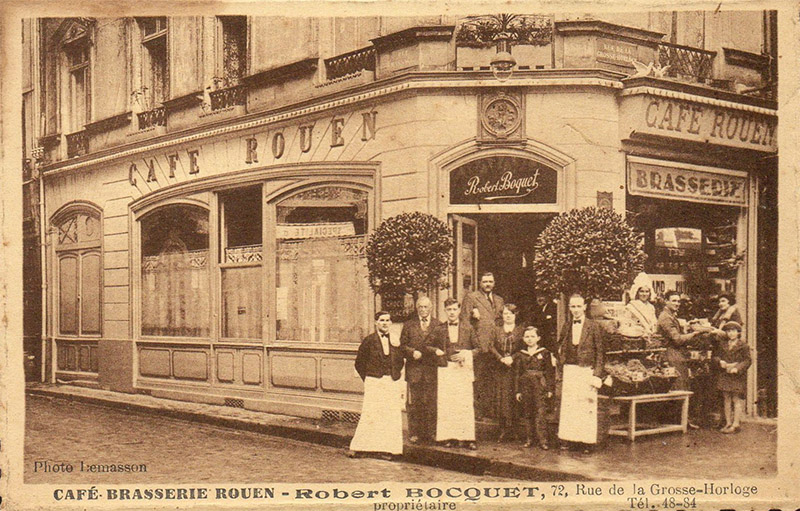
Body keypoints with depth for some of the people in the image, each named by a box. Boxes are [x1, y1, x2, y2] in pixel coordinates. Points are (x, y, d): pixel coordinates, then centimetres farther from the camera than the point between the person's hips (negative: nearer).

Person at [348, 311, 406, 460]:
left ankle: (385, 449, 7)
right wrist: (368, 379, 3)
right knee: (370, 415, -9)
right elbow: (359, 363, 5)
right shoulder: (369, 340, 1)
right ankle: (358, 447, -2)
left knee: (391, 416, 0)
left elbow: (400, 363, 15)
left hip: (392, 383, 4)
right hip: (374, 383, -4)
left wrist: (397, 347, 1)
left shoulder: (395, 341, 11)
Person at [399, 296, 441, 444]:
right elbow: (402, 345, 8)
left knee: (431, 402, 0)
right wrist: (412, 352, -10)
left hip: (432, 369, 0)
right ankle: (414, 433, 7)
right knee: (414, 403, 2)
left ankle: (430, 433, 7)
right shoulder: (408, 325, 11)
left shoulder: (438, 325, 9)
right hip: (414, 368, 1)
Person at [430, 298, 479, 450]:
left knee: (465, 403, -4)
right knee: (446, 404, -2)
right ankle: (450, 437, 4)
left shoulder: (468, 328, 7)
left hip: (464, 369, -1)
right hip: (445, 369, 1)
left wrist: (467, 354, -8)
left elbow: (478, 348, 9)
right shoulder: (439, 329, 9)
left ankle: (467, 438, -1)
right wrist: (436, 351, -3)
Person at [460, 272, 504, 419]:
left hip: (495, 345, 5)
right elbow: (464, 320, -3)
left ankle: (489, 409, 13)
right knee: (478, 379, -5)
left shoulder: (499, 300, 19)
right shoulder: (471, 297, 2)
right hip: (478, 345, -5)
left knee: (491, 380, 7)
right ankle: (476, 411, 0)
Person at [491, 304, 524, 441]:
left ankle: (514, 427, -2)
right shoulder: (497, 330, 12)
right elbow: (491, 347, 5)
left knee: (514, 397, -7)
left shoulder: (521, 330, 7)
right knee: (501, 398, -3)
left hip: (516, 367, -2)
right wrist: (501, 358, -10)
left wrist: (512, 358, -11)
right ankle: (504, 429, 1)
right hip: (500, 368, 2)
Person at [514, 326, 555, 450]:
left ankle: (542, 440, -4)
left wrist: (549, 389, -2)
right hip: (525, 386, 3)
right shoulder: (520, 355, 8)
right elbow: (517, 373, 9)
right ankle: (528, 439, 15)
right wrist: (517, 390, 5)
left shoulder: (545, 353, 2)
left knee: (540, 413, -7)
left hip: (540, 386, -3)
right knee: (527, 414, 7)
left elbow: (550, 372, 3)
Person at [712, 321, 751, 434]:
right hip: (725, 376, 5)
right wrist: (720, 362, -9)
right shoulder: (723, 344, 13)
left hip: (738, 377, -5)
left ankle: (736, 424, -2)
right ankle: (728, 423, 14)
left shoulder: (743, 346, -3)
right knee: (727, 400, 8)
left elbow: (747, 360, -7)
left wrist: (737, 368, -20)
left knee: (737, 400, -5)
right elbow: (716, 356, 14)